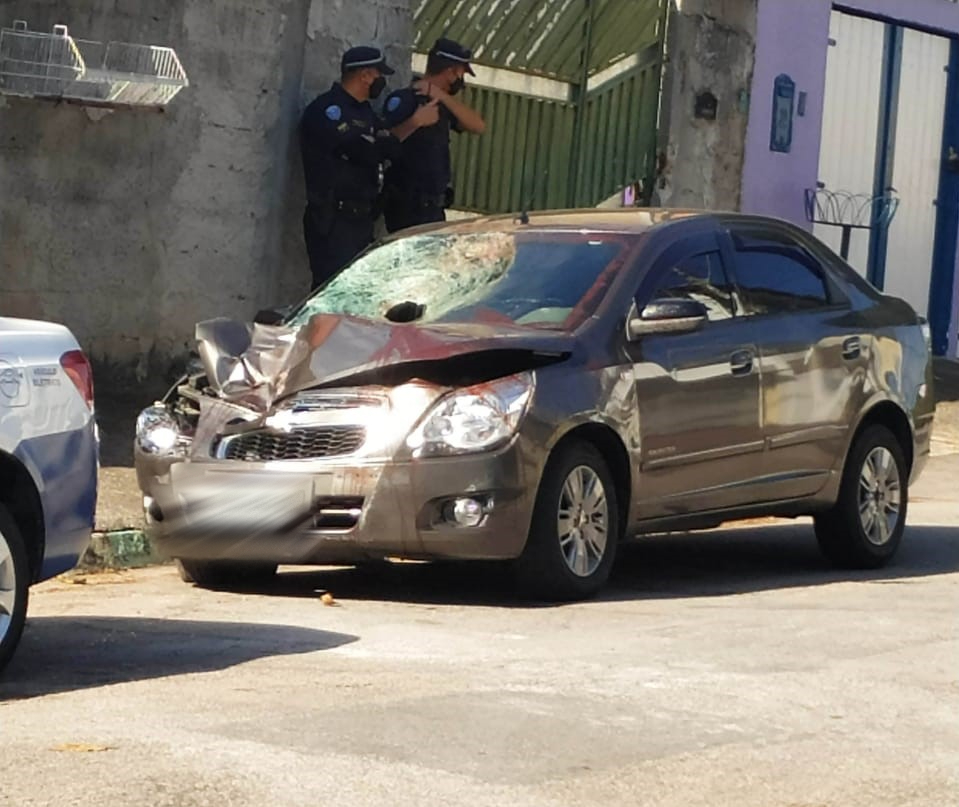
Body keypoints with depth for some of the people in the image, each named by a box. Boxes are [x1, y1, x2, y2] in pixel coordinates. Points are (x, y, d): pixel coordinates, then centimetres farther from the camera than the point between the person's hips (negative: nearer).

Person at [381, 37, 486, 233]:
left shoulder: (441, 105, 13)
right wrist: (415, 121, -34)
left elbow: (478, 126, 1)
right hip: (408, 208, -9)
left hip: (433, 207, 9)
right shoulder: (403, 100, -14)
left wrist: (445, 98, -8)